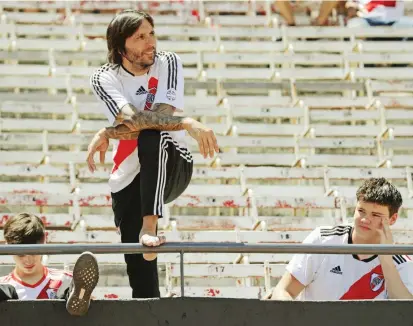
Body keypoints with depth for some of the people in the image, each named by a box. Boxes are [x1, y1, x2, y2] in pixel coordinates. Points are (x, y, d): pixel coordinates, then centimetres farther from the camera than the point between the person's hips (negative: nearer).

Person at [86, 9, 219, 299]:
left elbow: (162, 114, -18)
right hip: (129, 180, 1)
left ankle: (149, 227, -38)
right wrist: (187, 124, -37)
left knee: (153, 135, -34)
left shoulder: (168, 63, -2)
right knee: (140, 274, -8)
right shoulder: (105, 79, -6)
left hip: (173, 168, -1)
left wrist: (107, 135, -23)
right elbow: (132, 119, -25)